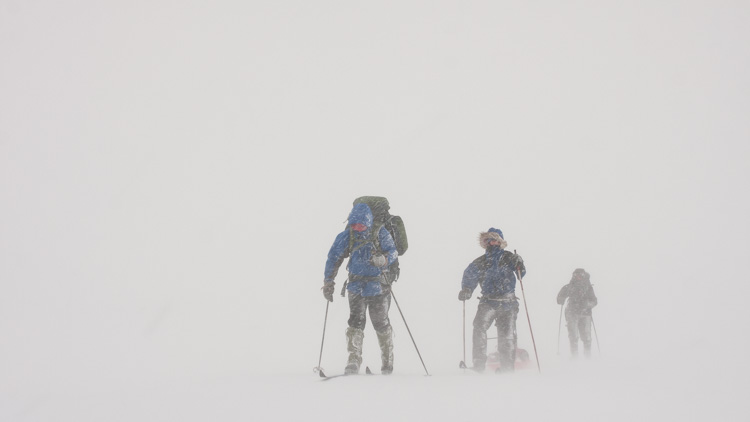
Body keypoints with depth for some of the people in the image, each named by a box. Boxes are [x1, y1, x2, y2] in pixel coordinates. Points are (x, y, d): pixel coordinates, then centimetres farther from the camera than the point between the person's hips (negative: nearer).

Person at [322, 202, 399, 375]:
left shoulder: (380, 234, -6)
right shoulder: (346, 237, -1)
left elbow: (393, 252, -8)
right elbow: (334, 259, 6)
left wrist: (383, 259, -31)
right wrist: (328, 283, 4)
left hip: (378, 286, -1)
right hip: (356, 286, 1)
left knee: (381, 323, 3)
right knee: (355, 322, -12)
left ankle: (388, 361, 19)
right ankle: (353, 360, -11)